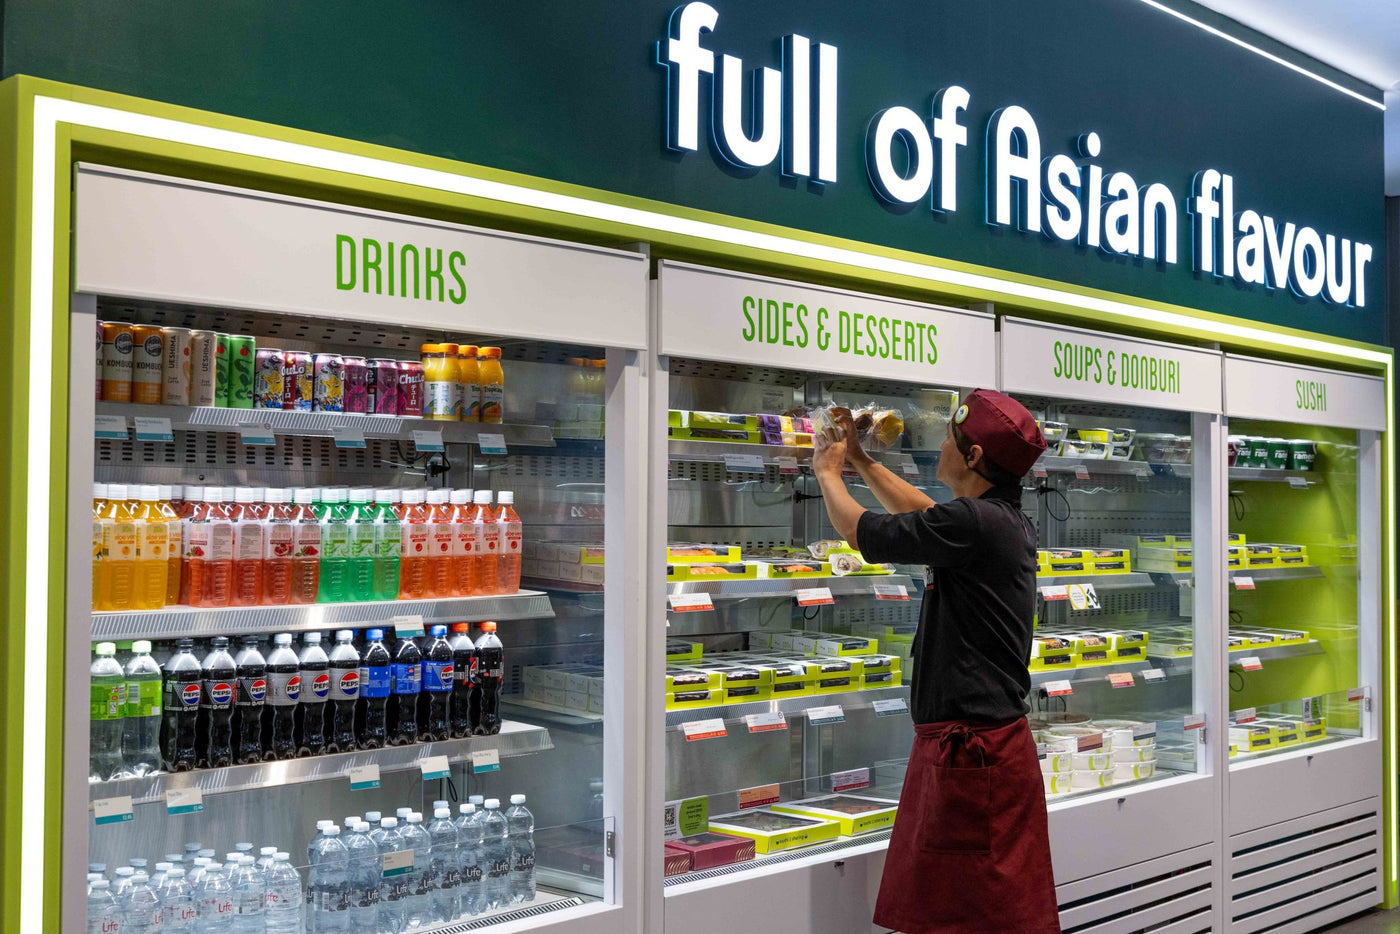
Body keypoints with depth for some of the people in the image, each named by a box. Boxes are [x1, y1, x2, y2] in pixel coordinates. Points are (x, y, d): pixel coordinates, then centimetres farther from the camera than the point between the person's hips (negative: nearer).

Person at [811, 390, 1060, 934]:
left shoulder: (974, 522, -17)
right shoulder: (1007, 521, 13)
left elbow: (860, 531, -6)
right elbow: (924, 515, 32)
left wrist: (829, 472, 13)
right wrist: (860, 460, 36)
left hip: (972, 749, -10)